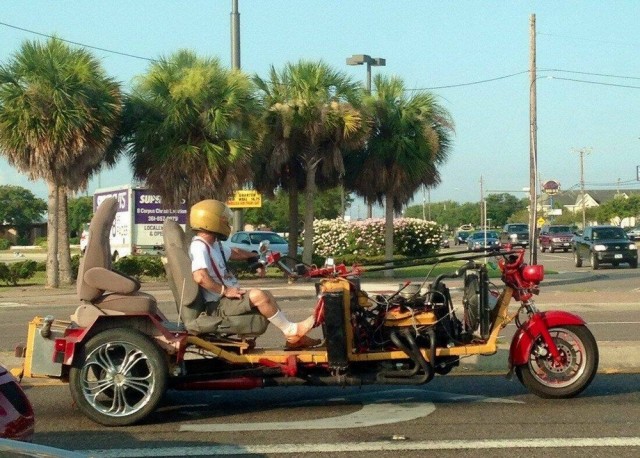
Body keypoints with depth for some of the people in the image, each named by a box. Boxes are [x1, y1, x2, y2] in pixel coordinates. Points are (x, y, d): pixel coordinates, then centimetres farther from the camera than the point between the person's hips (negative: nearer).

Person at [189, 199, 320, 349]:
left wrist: (255, 257, 32)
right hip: (218, 305, -11)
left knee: (266, 296, 12)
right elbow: (200, 277, -32)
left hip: (227, 298, 11)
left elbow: (234, 252, 34)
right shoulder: (199, 247, -18)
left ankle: (293, 338, 7)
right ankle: (292, 330, -11)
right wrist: (225, 290, -24)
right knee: (257, 295, -24)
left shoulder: (213, 244, 15)